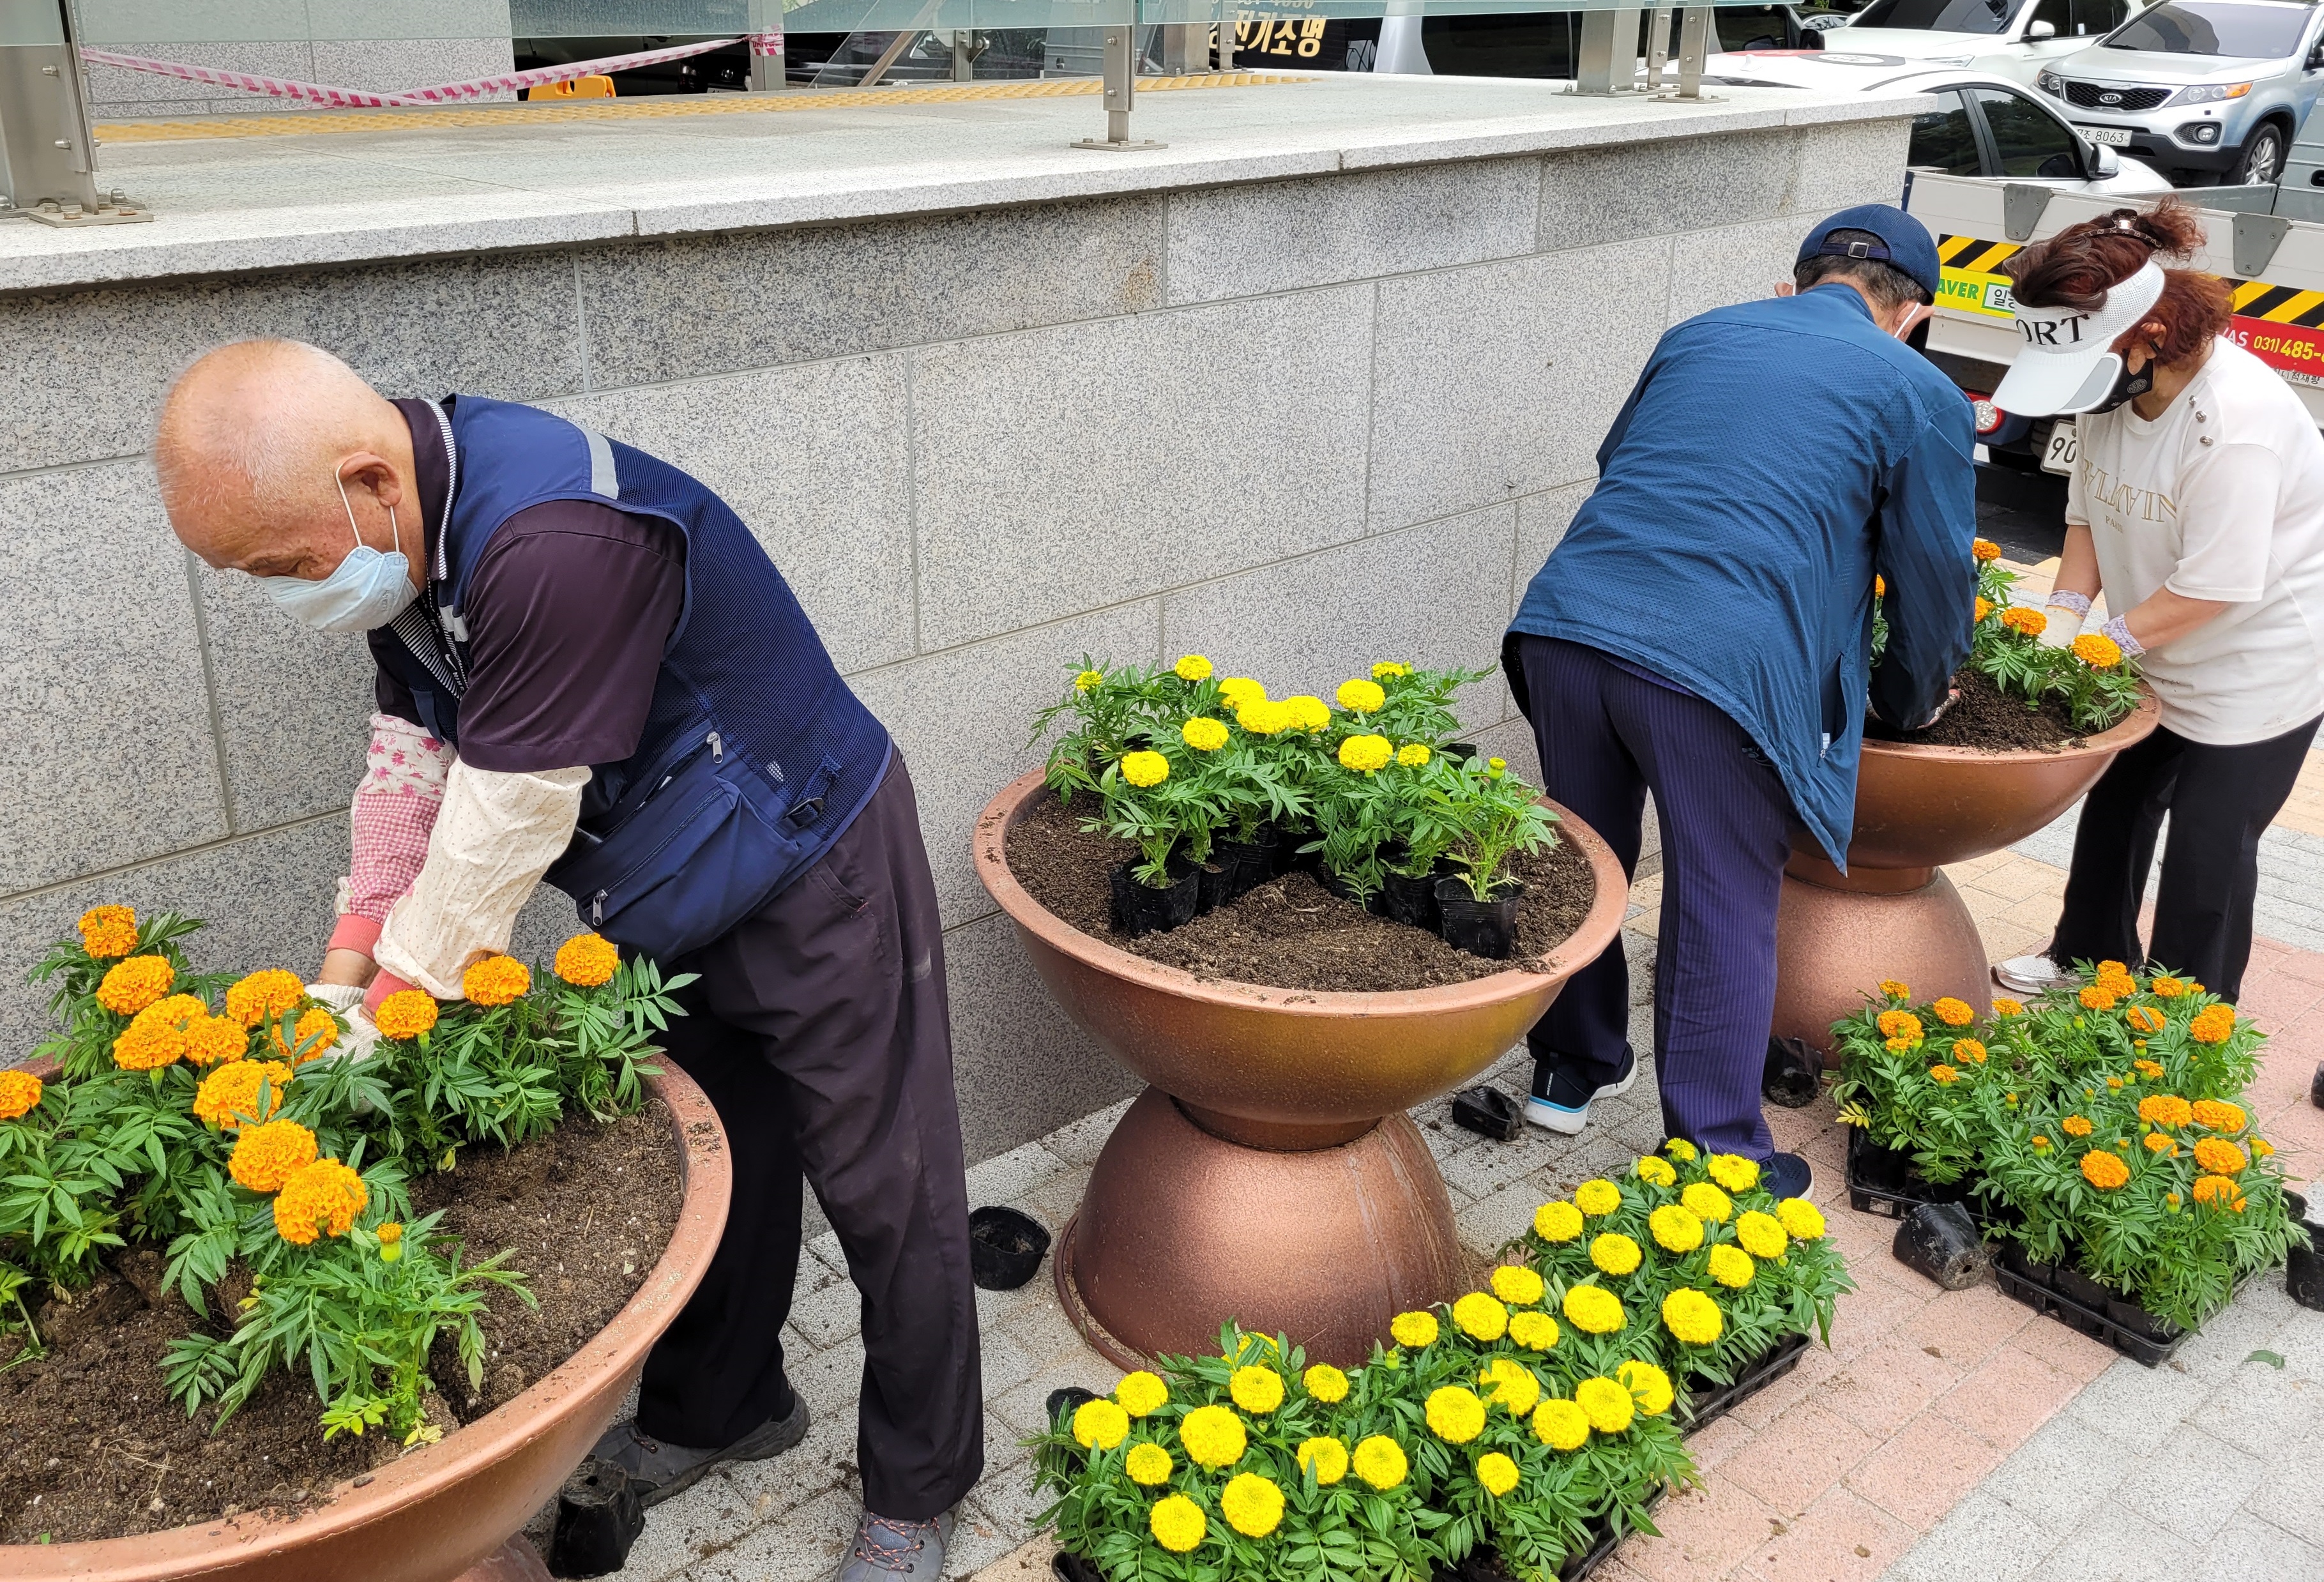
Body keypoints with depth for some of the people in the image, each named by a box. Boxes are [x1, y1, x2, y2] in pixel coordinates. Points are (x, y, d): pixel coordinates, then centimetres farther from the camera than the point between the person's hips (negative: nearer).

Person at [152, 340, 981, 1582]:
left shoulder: (555, 543, -36)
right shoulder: (407, 525, -6)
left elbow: (505, 823, -30)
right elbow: (411, 757, 2)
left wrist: (384, 1017, -18)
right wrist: (346, 971, -1)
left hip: (810, 875, -8)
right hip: (671, 896, 8)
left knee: (884, 1190, 6)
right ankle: (720, 1409, 43)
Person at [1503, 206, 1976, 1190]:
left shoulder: (1698, 335, 22)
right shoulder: (1918, 392, 10)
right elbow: (1936, 578, 15)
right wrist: (1913, 704, 32)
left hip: (1566, 624, 5)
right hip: (1725, 668, -4)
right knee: (1723, 921, 9)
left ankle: (1572, 1070, 40)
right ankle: (1715, 1159, 20)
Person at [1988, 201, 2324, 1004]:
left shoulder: (2236, 418, -32)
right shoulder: (2114, 383, -9)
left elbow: (2216, 587, -29)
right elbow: (2088, 514, 1)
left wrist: (2106, 641, -22)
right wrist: (2065, 615, -13)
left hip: (2257, 664, -7)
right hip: (2156, 652, 8)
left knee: (2208, 848, 2)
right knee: (2114, 807, 19)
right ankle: (2090, 957, 40)